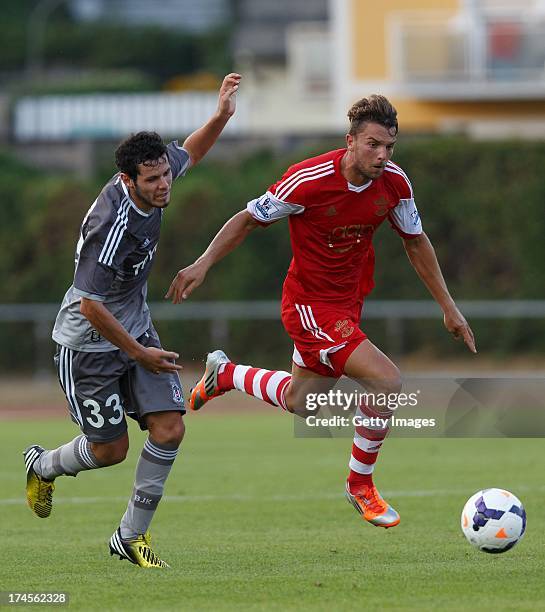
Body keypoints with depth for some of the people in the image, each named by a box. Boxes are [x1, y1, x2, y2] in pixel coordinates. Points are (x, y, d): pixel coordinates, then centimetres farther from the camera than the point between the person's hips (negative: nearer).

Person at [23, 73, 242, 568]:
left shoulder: (150, 186, -9)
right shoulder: (115, 226, -32)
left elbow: (189, 153, 15)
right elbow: (90, 306, -27)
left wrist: (222, 115, -3)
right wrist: (139, 354, -17)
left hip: (135, 329, 7)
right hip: (89, 343, -7)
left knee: (169, 429, -6)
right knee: (111, 448, 3)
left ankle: (132, 535, 7)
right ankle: (43, 466, 36)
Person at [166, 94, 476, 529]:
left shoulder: (395, 183, -9)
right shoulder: (308, 181, -26)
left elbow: (416, 241, 7)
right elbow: (250, 219, -11)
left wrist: (449, 307, 8)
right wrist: (204, 263, -20)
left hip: (349, 302, 7)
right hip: (310, 305, -7)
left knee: (301, 404, 21)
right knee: (387, 382, -20)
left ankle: (225, 374, 47)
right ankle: (361, 485, 1)